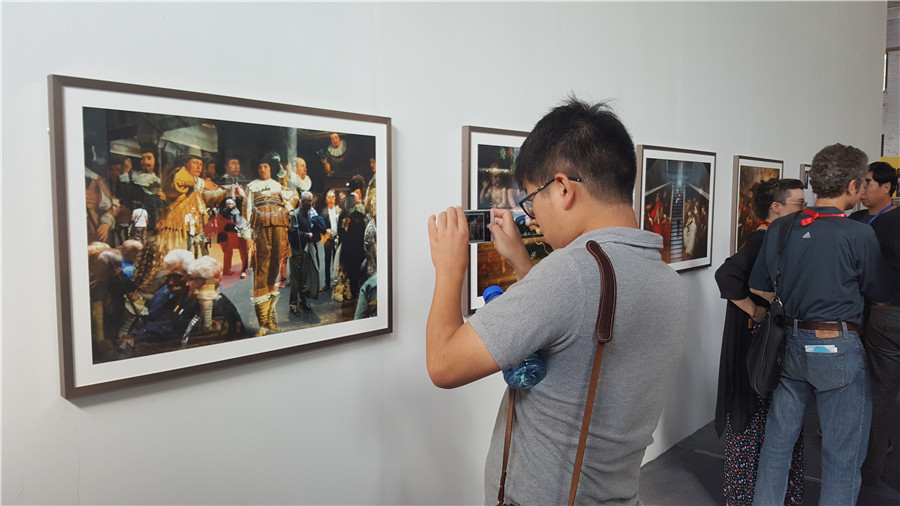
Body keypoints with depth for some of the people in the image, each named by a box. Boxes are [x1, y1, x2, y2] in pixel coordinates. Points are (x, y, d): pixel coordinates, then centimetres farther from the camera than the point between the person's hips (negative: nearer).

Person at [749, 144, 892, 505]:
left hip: (792, 344, 5)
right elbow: (880, 297, -1)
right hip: (838, 350, -5)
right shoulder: (860, 235, -13)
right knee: (842, 457, 9)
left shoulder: (780, 229, -1)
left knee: (776, 443, 16)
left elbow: (759, 290, 5)